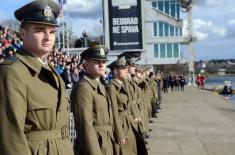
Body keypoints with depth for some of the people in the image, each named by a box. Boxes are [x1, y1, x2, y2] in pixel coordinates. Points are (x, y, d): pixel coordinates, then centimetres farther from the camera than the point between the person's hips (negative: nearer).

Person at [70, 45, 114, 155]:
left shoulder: (101, 86, 12)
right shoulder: (82, 88, -17)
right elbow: (85, 126, -22)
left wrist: (110, 144, 16)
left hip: (107, 146, 9)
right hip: (93, 145, -9)